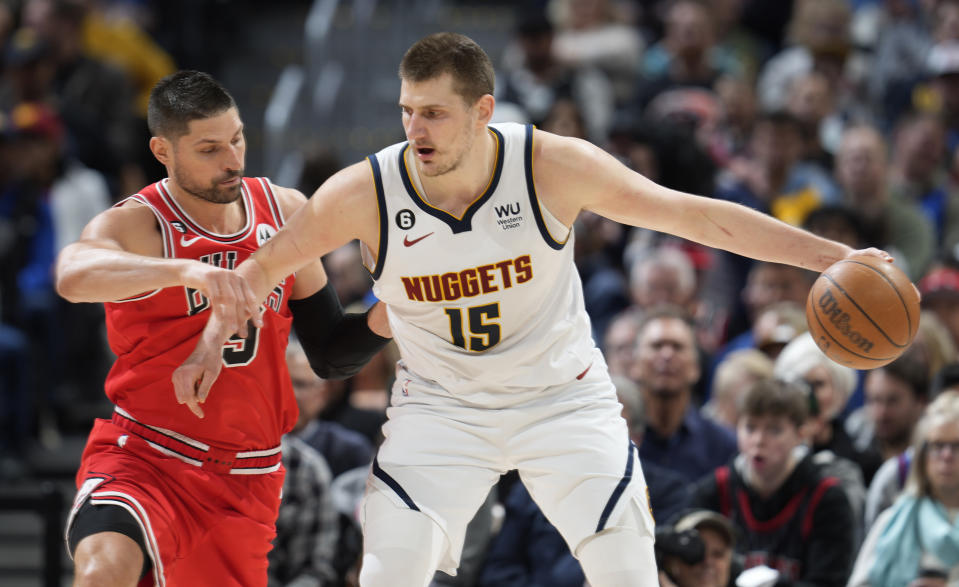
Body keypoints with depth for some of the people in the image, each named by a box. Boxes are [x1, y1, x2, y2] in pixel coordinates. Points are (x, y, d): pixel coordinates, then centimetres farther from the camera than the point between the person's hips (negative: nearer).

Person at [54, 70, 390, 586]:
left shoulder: (285, 212, 6)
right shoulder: (135, 225, -11)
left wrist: (381, 321, -10)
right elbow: (73, 277, -37)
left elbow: (329, 354, 12)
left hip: (245, 481, 5)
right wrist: (186, 271, -50)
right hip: (141, 460, -5)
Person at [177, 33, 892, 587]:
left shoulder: (553, 166, -20)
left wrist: (835, 257, -20)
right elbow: (263, 268, 0)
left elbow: (697, 216, -17)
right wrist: (212, 338, -12)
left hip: (562, 394, 0)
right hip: (440, 407, 0)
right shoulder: (364, 193, -18)